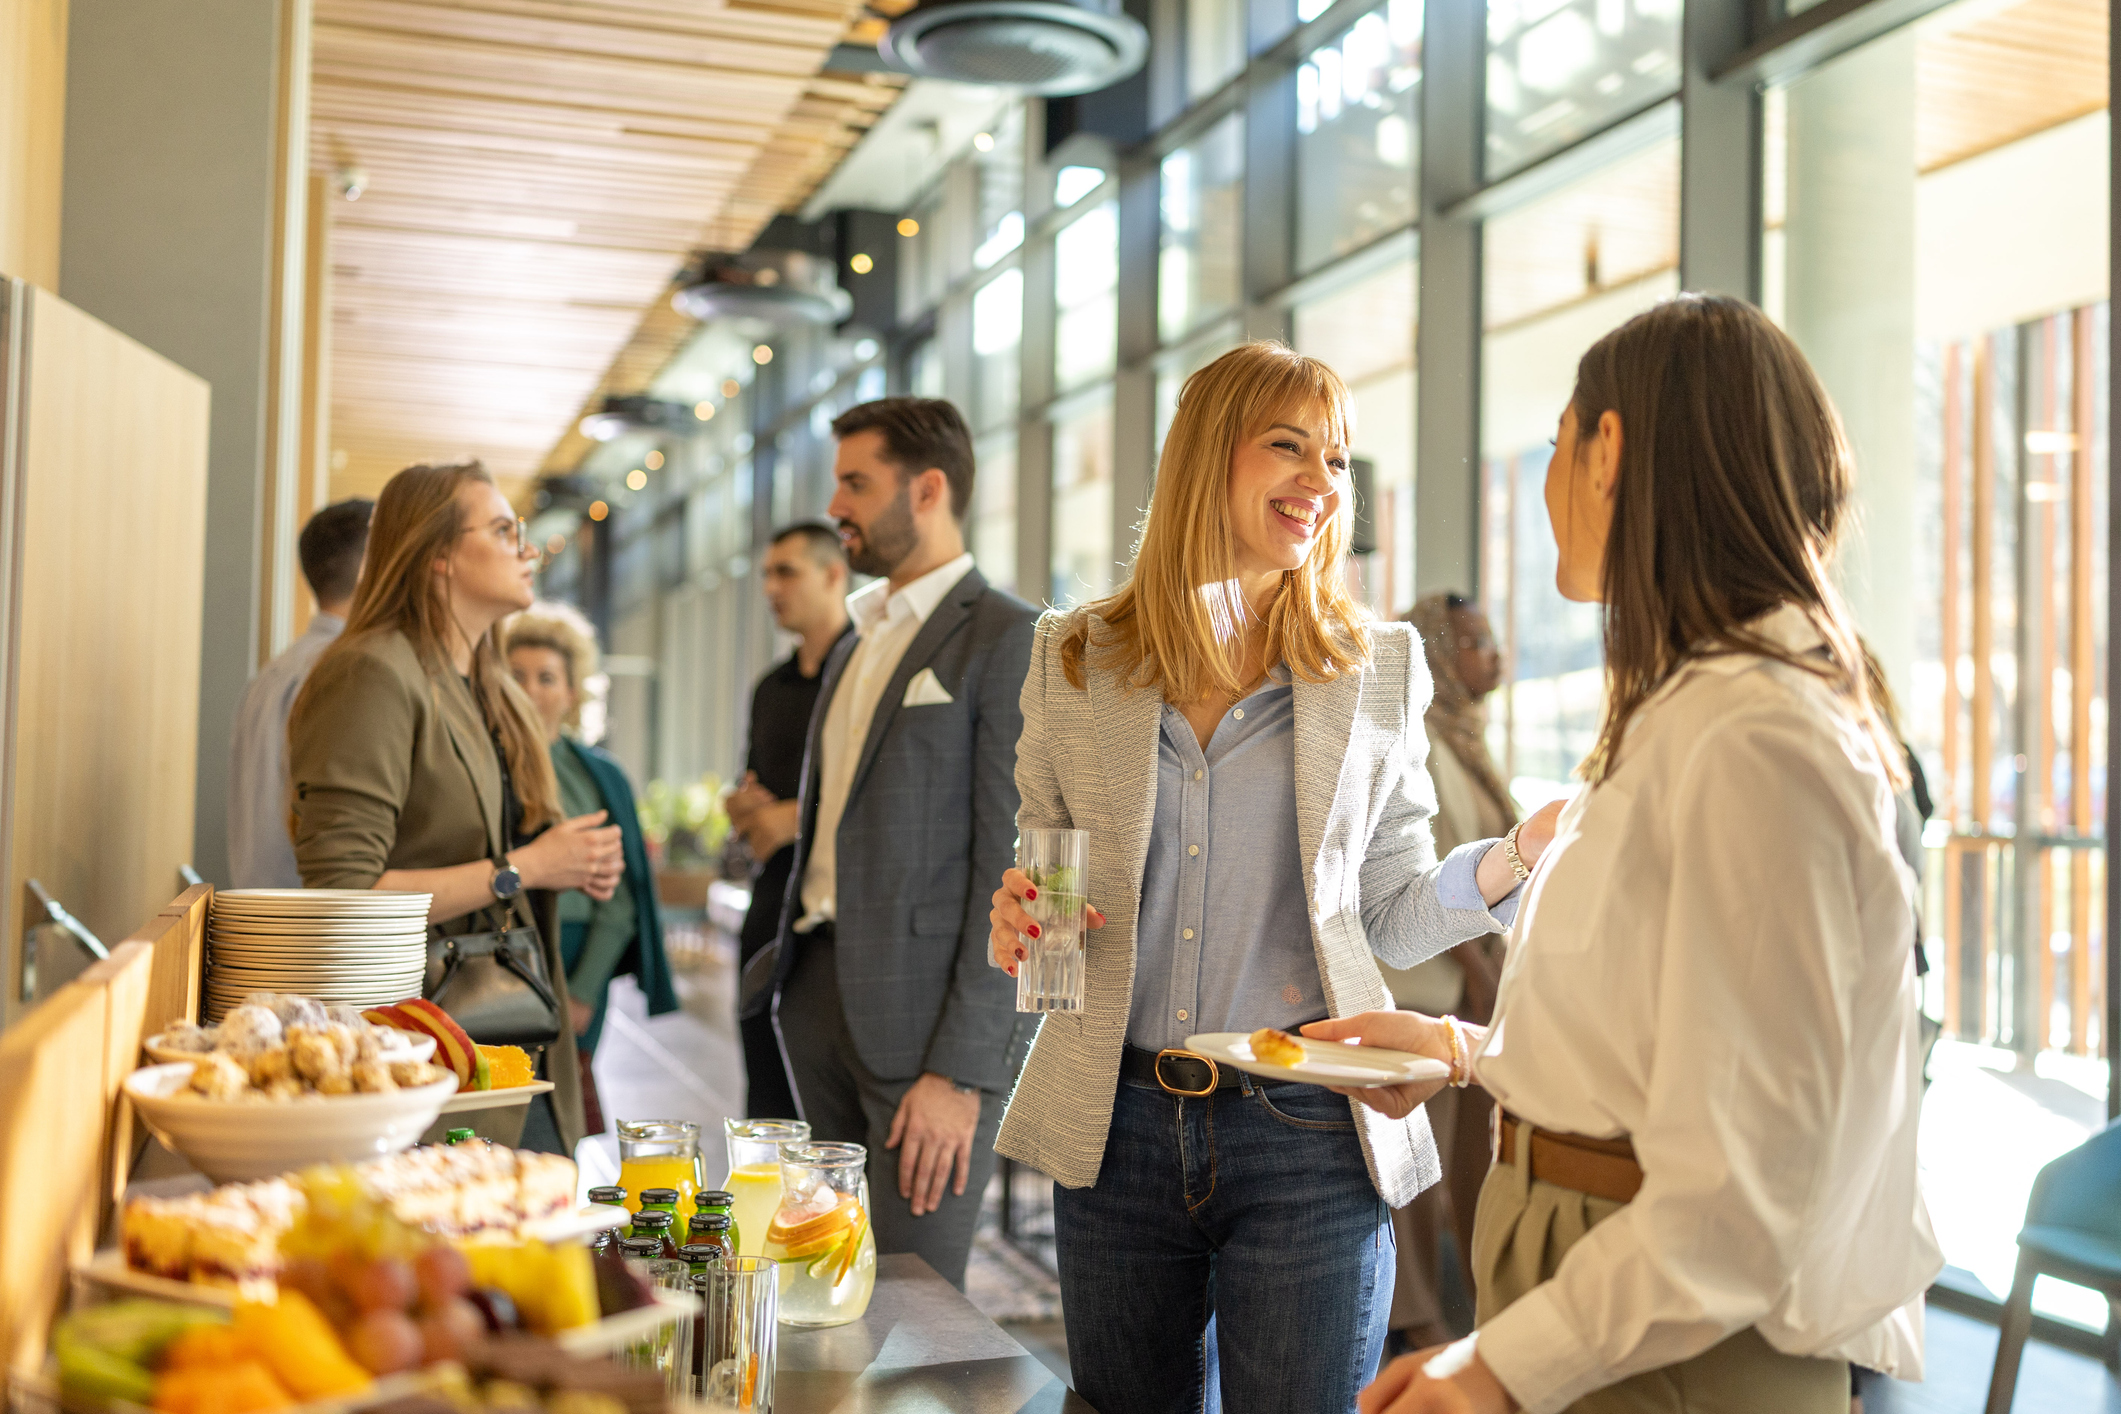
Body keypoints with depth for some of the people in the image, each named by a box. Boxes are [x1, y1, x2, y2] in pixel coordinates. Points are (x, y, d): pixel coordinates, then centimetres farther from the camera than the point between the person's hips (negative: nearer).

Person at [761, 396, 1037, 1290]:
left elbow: (1012, 865, -14)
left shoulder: (1007, 639, -8)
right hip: (819, 988, 8)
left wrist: (961, 1068, -17)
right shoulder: (858, 641, 18)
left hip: (926, 1012, -8)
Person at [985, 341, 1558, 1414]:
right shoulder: (1074, 660, 3)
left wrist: (1528, 846, -11)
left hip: (1307, 1136, -1)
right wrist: (1015, 923, -10)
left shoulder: (1377, 669, 2)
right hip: (1117, 1126, 2)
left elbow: (1391, 919, 5)